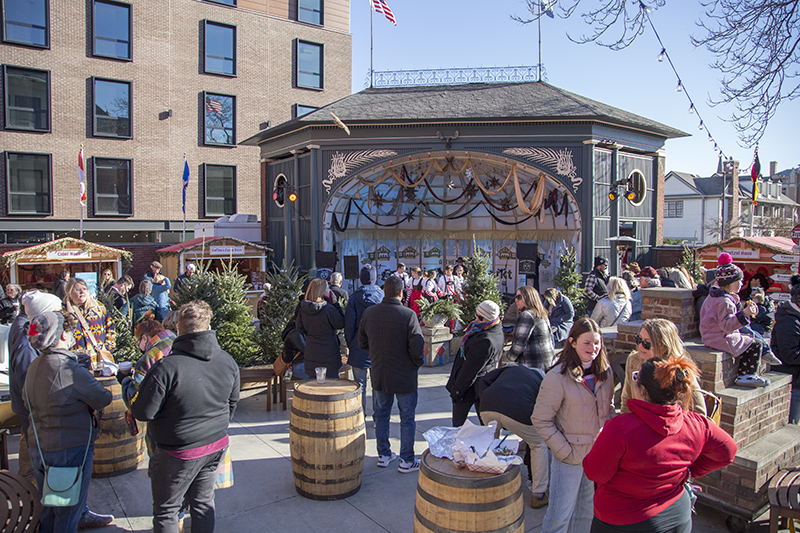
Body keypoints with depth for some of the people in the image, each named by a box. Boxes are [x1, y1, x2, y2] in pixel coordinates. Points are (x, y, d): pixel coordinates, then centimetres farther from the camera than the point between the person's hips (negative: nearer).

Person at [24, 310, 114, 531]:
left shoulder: (34, 366, 2)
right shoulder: (70, 368, -24)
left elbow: (27, 403, 15)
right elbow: (102, 399, -17)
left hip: (37, 447, 8)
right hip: (69, 449, -8)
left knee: (48, 505, 23)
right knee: (69, 507, 8)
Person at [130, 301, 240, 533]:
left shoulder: (167, 367, -26)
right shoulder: (228, 361, -7)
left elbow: (142, 412, -18)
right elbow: (232, 403, 7)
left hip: (179, 452, -5)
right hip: (216, 445, 5)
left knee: (166, 510, 16)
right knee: (203, 503, 22)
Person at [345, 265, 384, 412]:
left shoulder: (354, 299, -7)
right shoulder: (383, 296, -4)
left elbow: (349, 326, -5)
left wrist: (350, 345, 8)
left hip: (359, 348, -1)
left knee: (360, 385, 9)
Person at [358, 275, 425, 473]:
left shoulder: (369, 313, -5)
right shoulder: (408, 315, -20)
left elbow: (362, 342, 4)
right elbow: (417, 347, -19)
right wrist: (418, 363, 0)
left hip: (378, 374, 5)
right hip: (404, 376, -4)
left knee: (381, 414, 19)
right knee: (407, 418, 10)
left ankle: (383, 455, 30)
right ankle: (407, 461, 18)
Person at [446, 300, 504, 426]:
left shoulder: (485, 341, -29)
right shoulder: (497, 330, 2)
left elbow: (471, 370, -24)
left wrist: (456, 391, -16)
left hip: (470, 387, -10)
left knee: (458, 425, 5)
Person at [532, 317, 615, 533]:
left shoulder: (605, 373, 1)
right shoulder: (557, 377, -18)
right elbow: (540, 420, -14)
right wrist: (564, 451, -16)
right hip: (570, 458, -5)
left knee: (588, 512, 20)